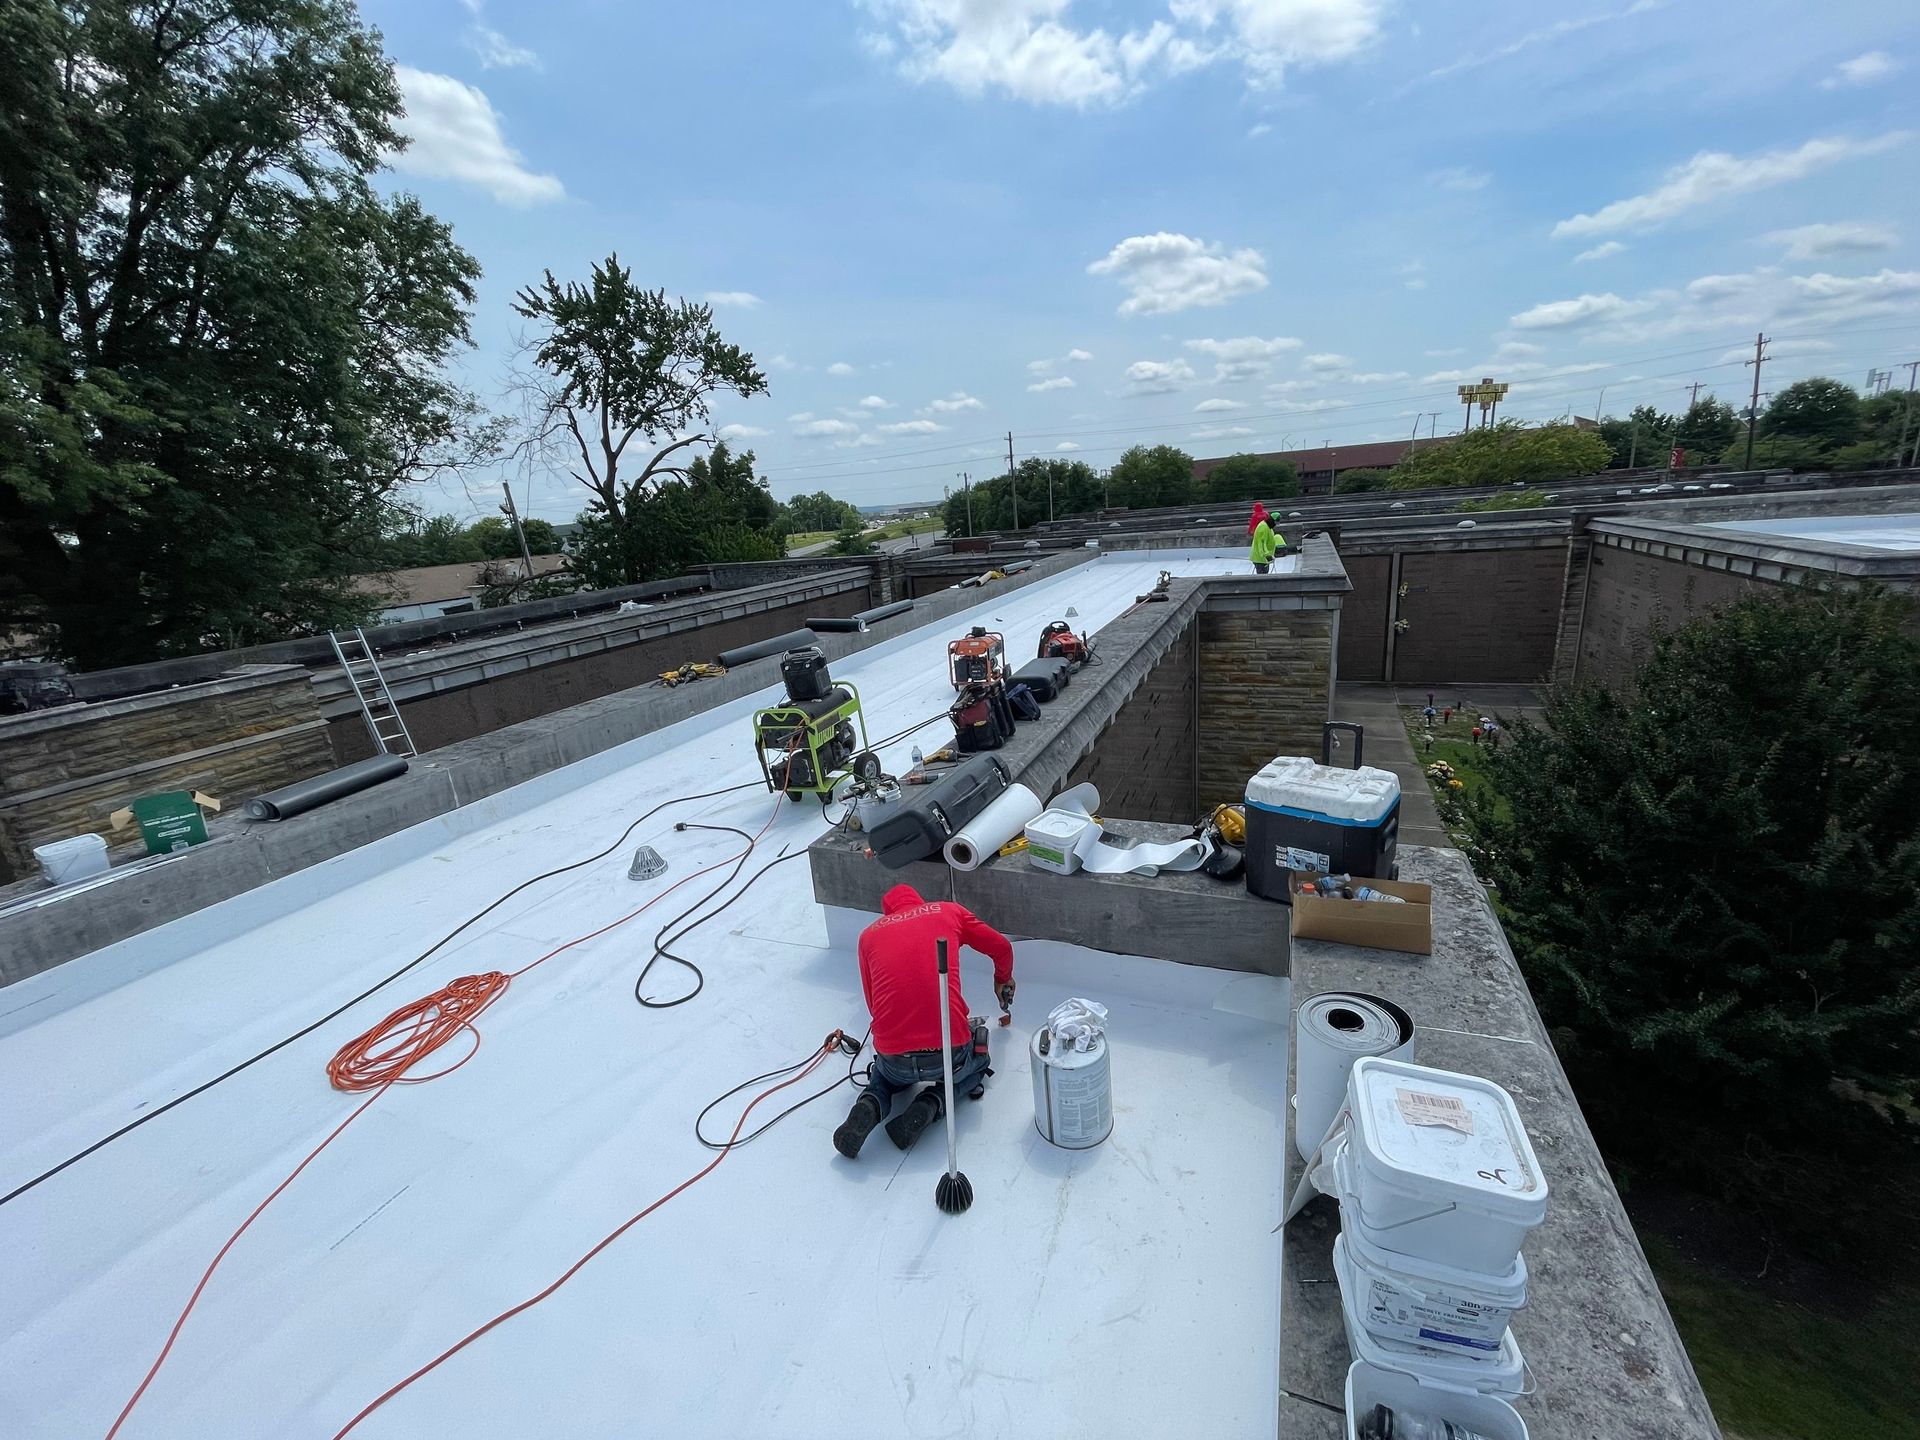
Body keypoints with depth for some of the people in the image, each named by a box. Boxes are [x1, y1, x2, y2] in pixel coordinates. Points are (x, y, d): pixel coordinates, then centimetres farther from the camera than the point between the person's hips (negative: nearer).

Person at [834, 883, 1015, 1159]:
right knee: (977, 1059, 34)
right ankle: (930, 1104, 6)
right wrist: (1003, 979, 43)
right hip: (949, 1055, -2)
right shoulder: (948, 911, 12)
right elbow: (1002, 948, 22)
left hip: (894, 1060, 2)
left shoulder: (869, 934, 14)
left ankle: (870, 1105, 5)